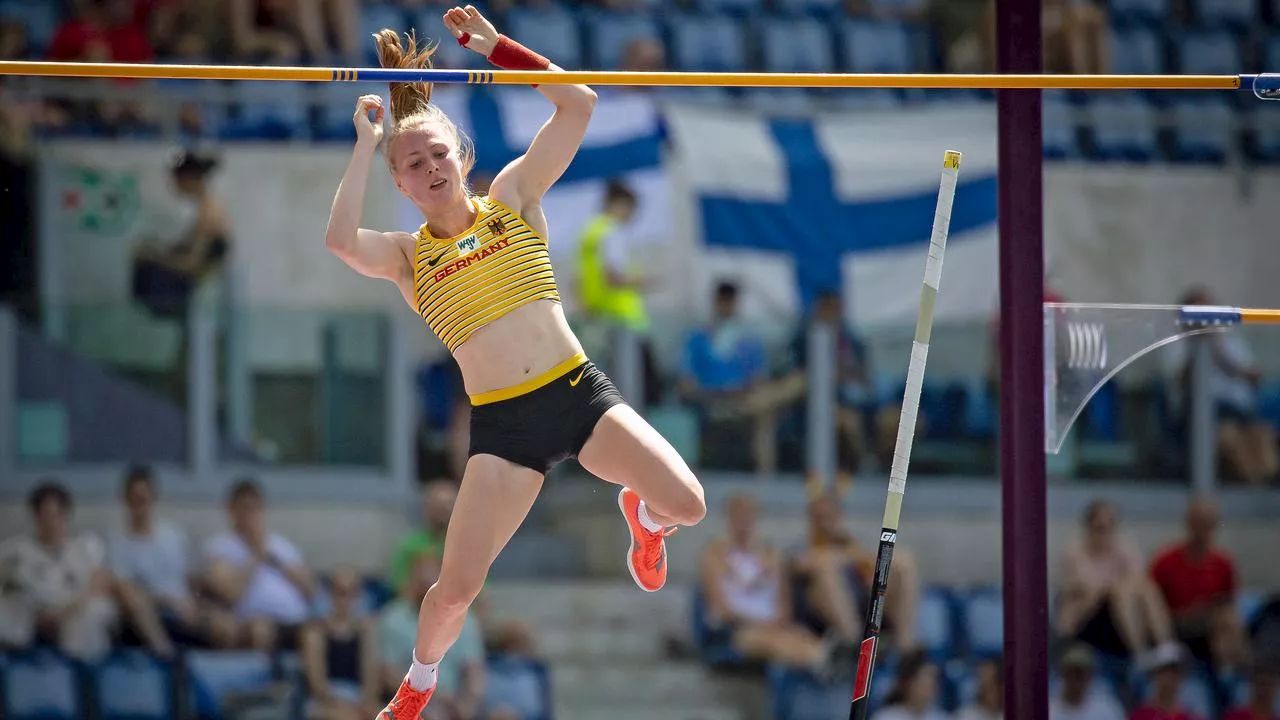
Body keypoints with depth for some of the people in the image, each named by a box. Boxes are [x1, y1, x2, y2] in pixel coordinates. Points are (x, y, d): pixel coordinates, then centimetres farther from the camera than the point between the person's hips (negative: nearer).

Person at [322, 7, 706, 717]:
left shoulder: (512, 197, 7)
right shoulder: (407, 255, 3)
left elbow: (578, 104, -2)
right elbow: (340, 240, -20)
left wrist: (496, 47, -6)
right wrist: (365, 144, -10)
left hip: (580, 392, 1)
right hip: (501, 425, -1)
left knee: (685, 504, -18)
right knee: (454, 591, -7)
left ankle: (641, 514, 22)